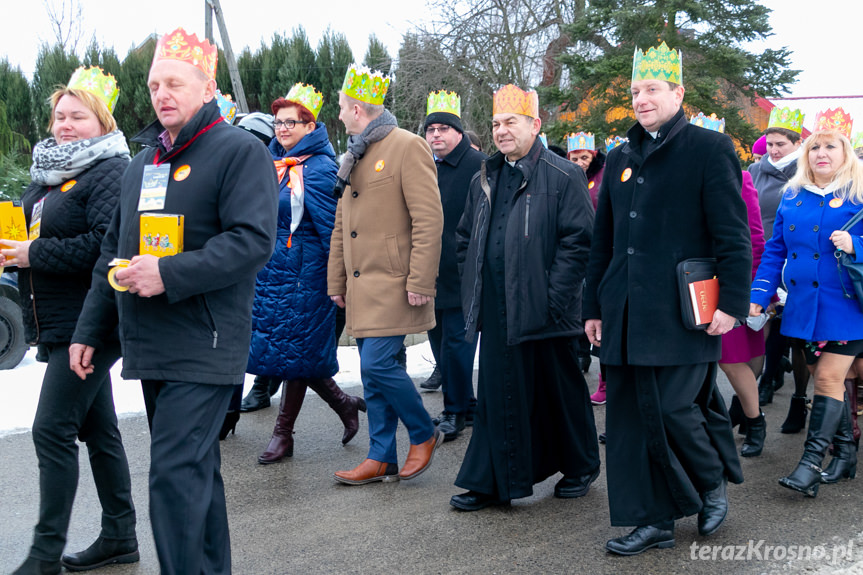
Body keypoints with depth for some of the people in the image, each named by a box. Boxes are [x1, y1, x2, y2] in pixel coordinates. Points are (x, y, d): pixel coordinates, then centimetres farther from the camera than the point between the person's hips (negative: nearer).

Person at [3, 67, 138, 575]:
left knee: (53, 430, -8)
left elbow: (106, 243, -24)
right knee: (97, 429, 14)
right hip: (58, 323, 9)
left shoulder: (110, 171, -12)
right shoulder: (49, 173, 16)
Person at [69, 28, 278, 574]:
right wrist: (90, 330, 18)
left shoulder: (240, 151, -6)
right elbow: (113, 252, 22)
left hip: (202, 348, -8)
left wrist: (170, 274, -24)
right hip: (150, 347, 8)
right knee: (196, 470, 16)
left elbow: (253, 241, -18)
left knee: (176, 474, -13)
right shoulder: (145, 159, 18)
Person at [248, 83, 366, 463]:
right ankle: (344, 404, 25)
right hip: (271, 270, 8)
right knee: (283, 349, 9)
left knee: (294, 351, 0)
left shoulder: (319, 169, -11)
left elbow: (331, 227, -13)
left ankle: (283, 433, 12)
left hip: (304, 272, -8)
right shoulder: (274, 162, 11)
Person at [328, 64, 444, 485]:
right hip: (362, 286, 8)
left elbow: (429, 220, -15)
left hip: (393, 284, -8)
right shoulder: (353, 156, 18)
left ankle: (424, 434, 9)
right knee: (373, 371, 8)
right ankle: (382, 459, 15)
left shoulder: (407, 146, -8)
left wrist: (421, 282, -19)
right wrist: (336, 280, 18)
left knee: (379, 364, -13)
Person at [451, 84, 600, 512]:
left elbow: (578, 240, -11)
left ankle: (580, 468, 29)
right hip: (497, 312, 5)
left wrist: (553, 296, -15)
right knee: (497, 395, 6)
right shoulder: (484, 180, 13)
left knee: (560, 392, 10)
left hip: (544, 313, -5)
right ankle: (491, 482, 12)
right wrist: (473, 290, 10)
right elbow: (464, 239, 22)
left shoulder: (563, 177, -6)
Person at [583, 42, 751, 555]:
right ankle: (654, 522, 16)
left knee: (672, 409, -7)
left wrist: (732, 302, -12)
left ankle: (714, 483, 22)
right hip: (627, 316, 6)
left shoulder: (710, 149, -2)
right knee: (633, 416, 5)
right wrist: (594, 306, 17)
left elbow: (734, 235, -6)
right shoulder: (620, 160, 16)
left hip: (681, 315, -6)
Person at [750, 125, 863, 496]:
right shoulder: (792, 196, 10)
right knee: (826, 379, 12)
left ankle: (811, 463, -7)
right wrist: (759, 296, 4)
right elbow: (775, 250, 12)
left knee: (829, 379, -8)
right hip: (804, 308, 5)